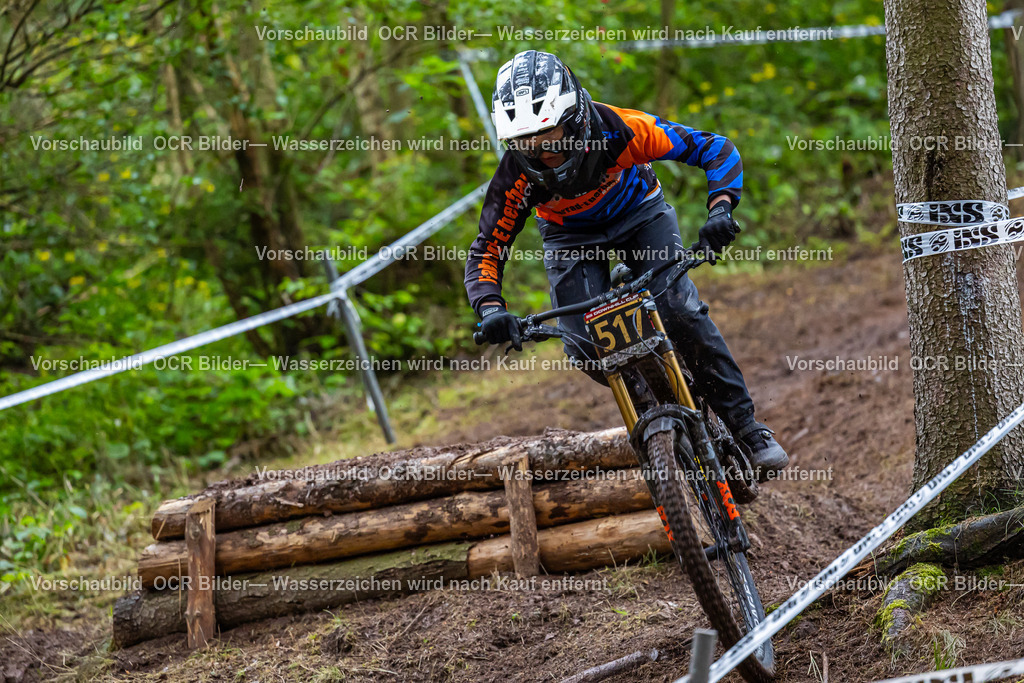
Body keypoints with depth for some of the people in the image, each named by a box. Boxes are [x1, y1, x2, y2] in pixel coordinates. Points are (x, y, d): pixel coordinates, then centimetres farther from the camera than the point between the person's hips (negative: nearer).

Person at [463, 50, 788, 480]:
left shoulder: (618, 129, -35)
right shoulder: (517, 175, -31)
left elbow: (715, 149, -27)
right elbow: (486, 253, -22)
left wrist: (721, 207, -44)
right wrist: (490, 309, -42)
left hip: (640, 215, -1)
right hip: (571, 239, 1)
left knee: (681, 311, -23)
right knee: (584, 347, -19)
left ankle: (747, 431, -11)